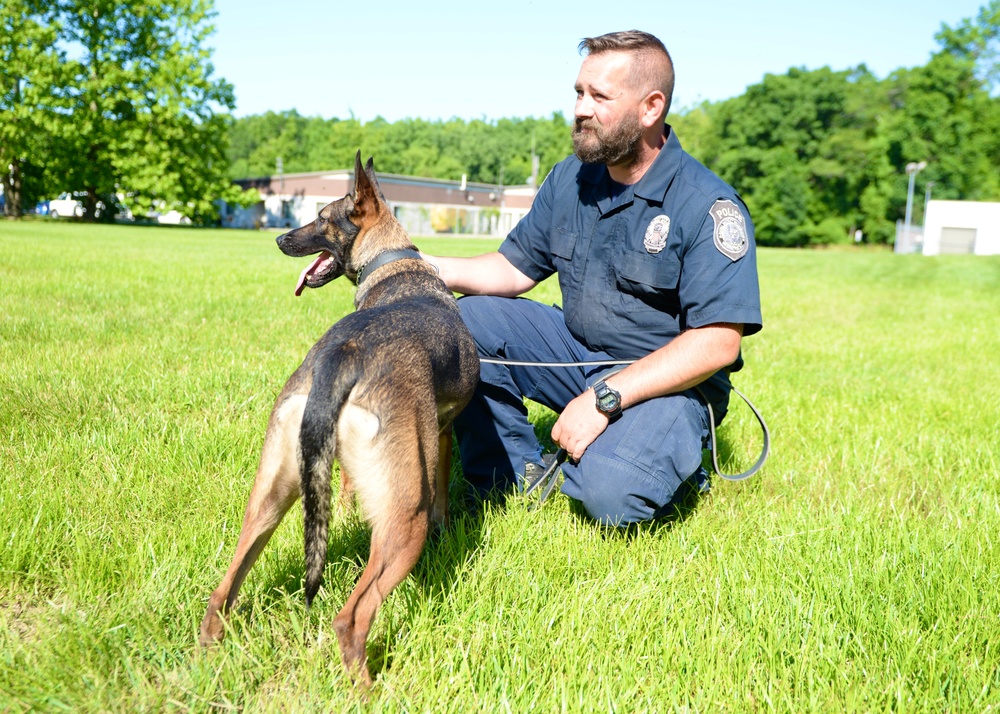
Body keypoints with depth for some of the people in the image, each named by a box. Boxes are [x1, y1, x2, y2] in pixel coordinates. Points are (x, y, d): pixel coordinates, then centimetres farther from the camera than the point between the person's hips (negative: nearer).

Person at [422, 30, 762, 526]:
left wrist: (604, 398, -28)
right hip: (577, 352, 6)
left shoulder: (706, 206, -18)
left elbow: (718, 343, -23)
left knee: (611, 495, -31)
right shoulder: (570, 179, 3)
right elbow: (515, 268, 8)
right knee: (467, 321, -10)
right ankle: (516, 477, 1)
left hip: (667, 380, -6)